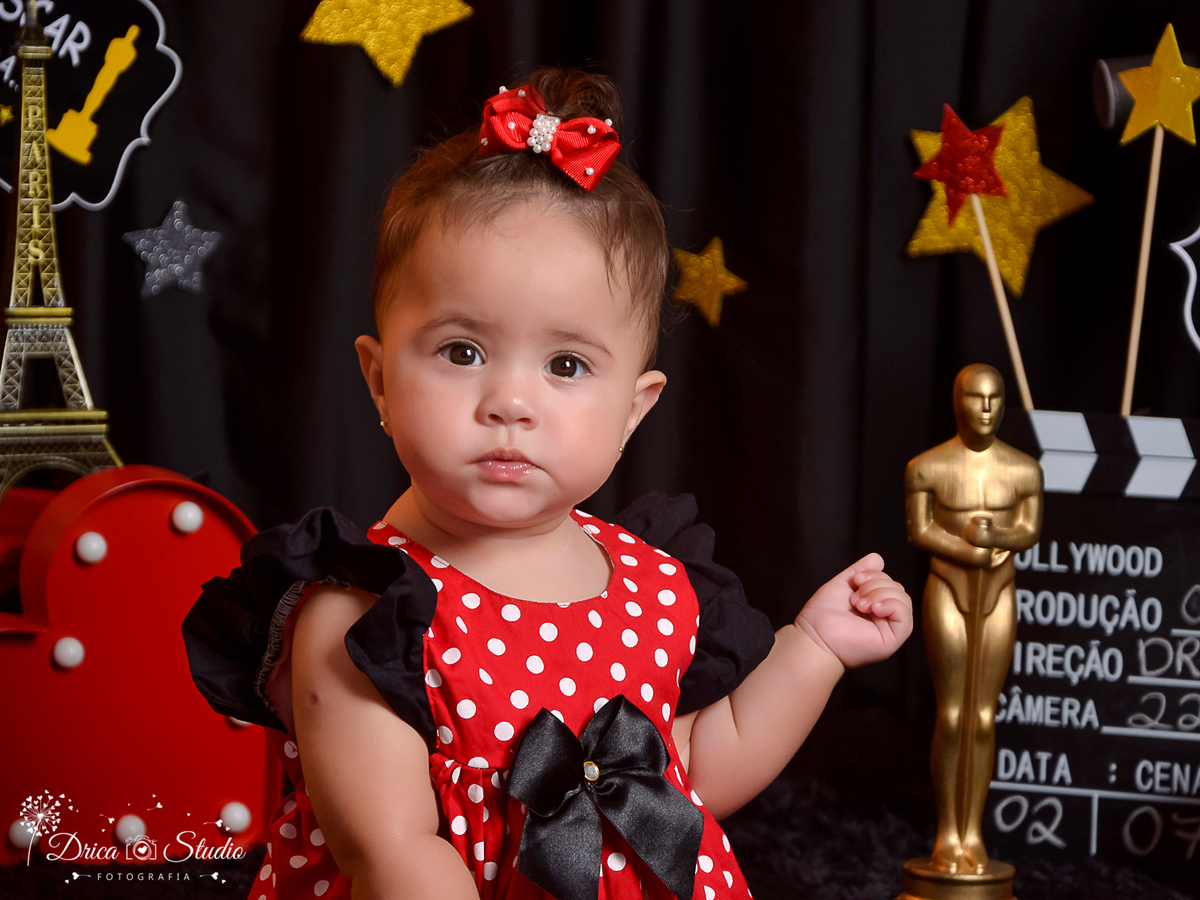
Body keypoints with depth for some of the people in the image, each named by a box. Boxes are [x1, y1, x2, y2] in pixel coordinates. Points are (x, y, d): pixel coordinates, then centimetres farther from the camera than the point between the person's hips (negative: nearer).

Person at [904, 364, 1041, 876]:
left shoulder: (1024, 469, -1)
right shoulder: (927, 466, -9)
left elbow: (1029, 534, -2)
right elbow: (919, 533, -8)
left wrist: (994, 537, -25)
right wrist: (981, 556, -17)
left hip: (998, 600, 2)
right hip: (946, 595, -2)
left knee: (983, 719, 5)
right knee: (951, 719, -2)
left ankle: (972, 835, 14)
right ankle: (947, 836, 10)